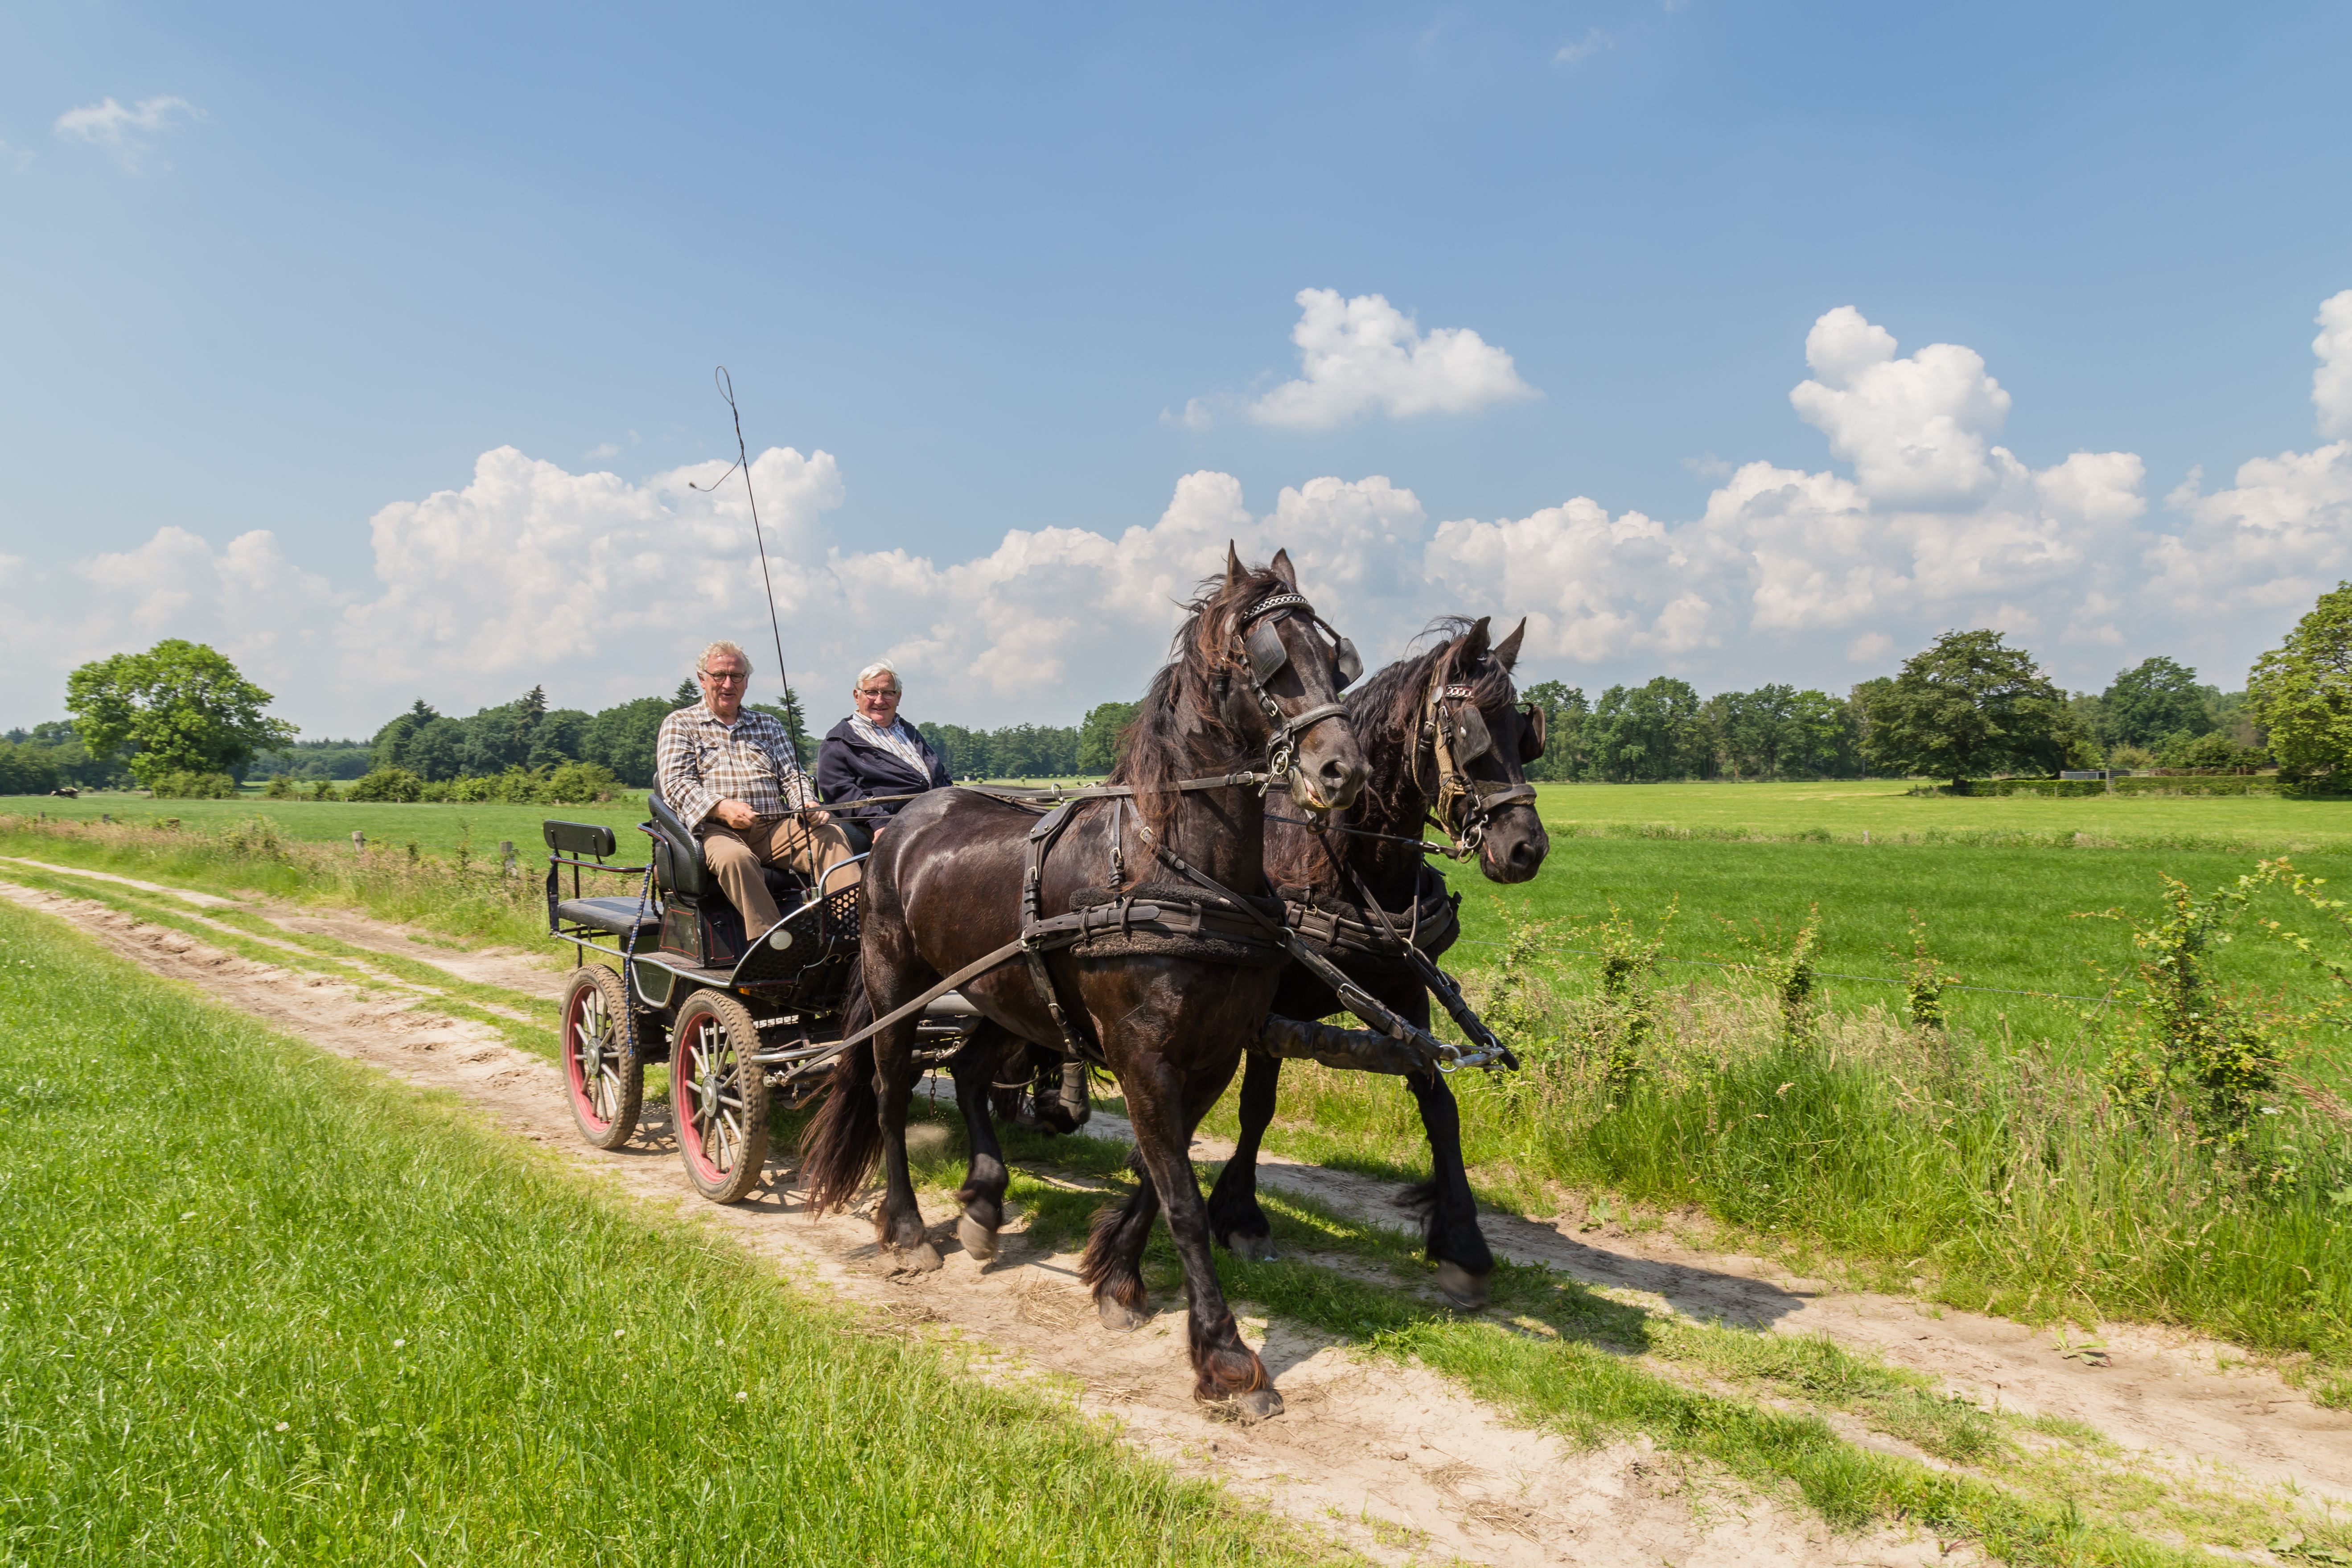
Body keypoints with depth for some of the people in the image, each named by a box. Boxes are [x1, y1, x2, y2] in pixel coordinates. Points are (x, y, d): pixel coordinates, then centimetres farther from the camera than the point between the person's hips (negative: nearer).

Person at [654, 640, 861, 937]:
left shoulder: (768, 726, 27)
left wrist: (808, 805, -7)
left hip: (775, 826, 3)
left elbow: (792, 776, 18)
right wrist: (721, 807, -20)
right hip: (715, 828, -3)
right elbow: (675, 783, 0)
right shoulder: (679, 724, 14)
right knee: (734, 856, -39)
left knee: (832, 835, -26)